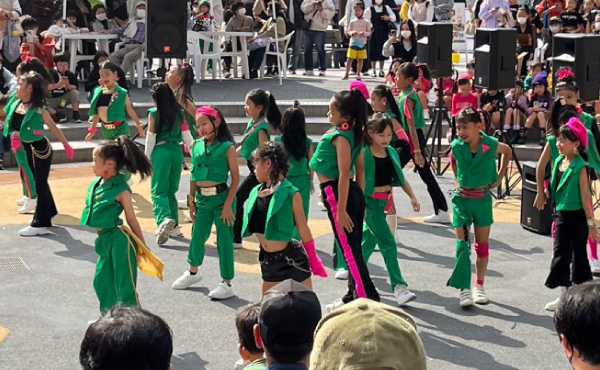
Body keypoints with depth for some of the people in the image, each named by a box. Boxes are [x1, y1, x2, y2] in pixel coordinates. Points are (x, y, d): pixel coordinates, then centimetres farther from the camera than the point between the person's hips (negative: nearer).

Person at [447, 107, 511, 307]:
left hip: (482, 198, 0)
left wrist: (499, 177, 6)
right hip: (461, 198, 0)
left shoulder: (492, 145, -15)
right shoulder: (456, 146, -11)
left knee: (482, 244, 9)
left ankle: (479, 286, 21)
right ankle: (464, 288, -4)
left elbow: (507, 151, 9)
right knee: (462, 244, -6)